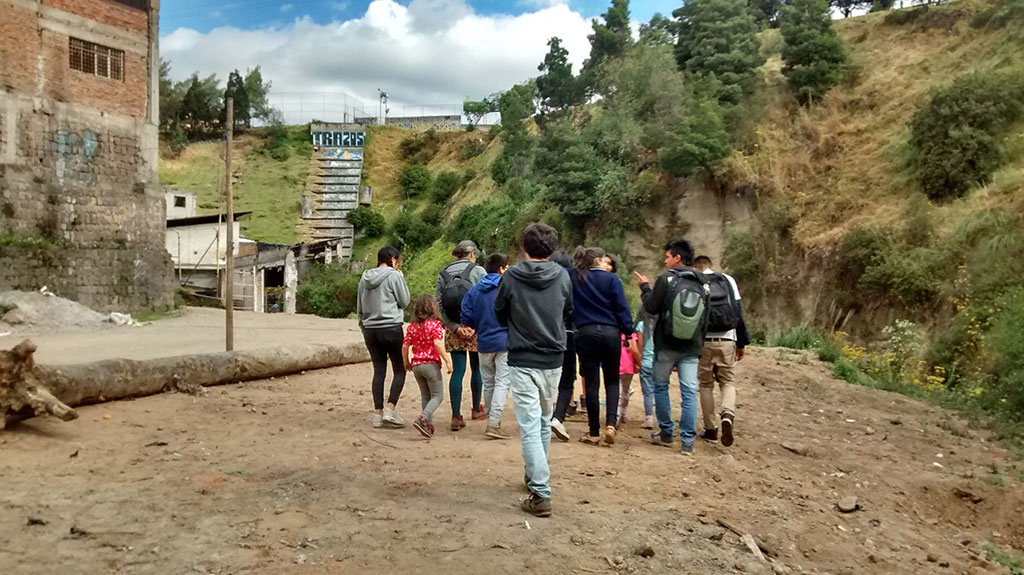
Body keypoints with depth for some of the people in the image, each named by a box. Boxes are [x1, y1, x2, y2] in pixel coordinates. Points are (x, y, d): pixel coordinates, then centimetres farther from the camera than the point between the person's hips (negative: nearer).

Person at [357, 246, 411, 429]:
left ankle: (378, 414, 8)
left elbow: (359, 307, 16)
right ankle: (390, 409, -6)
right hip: (391, 328, -6)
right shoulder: (394, 276, -7)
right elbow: (404, 301, -1)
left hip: (370, 329, 6)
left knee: (378, 371, 9)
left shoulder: (365, 278, 12)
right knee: (400, 369, 5)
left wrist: (363, 326, 24)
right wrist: (401, 279, 7)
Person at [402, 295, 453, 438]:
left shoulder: (412, 326, 7)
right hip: (431, 364, -5)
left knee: (426, 396, 16)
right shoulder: (435, 324, -8)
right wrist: (447, 360, -17)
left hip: (416, 366, 6)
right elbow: (437, 343, -21)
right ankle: (422, 419, -17)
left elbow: (405, 346, 5)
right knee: (438, 395, 3)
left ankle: (429, 425, 14)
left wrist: (406, 362, 19)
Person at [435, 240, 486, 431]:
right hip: (475, 328, -3)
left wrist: (455, 327, -7)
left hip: (453, 329, 3)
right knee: (477, 369, 14)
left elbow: (438, 304, -1)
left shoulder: (443, 274, 8)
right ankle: (477, 409, 28)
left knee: (458, 371, 3)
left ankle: (456, 416, -2)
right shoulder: (478, 271, -2)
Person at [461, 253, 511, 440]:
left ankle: (492, 419, 26)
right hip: (505, 342, -5)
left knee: (488, 383, 16)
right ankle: (494, 423, -13)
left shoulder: (475, 289, 4)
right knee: (502, 382, -4)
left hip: (484, 343, 5)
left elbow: (466, 318, 1)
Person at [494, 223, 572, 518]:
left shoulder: (511, 277, -10)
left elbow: (499, 314, 3)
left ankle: (541, 493, -8)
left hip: (522, 361, -3)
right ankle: (535, 475, 36)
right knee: (544, 421, 20)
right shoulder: (562, 275, -4)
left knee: (530, 427, -4)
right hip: (554, 359, 4)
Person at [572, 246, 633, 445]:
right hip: (610, 333, -1)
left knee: (591, 383, 6)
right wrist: (628, 331, 1)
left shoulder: (574, 279, 5)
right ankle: (611, 423, -5)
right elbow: (622, 308, -4)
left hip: (585, 333, 1)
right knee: (612, 381, 13)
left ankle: (594, 433, 8)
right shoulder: (611, 279, -2)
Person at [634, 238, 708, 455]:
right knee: (689, 392, 2)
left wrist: (645, 287, 8)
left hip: (666, 345, -3)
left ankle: (666, 434, 19)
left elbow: (651, 308, -8)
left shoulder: (666, 279, -9)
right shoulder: (701, 284, 6)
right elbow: (705, 319, 11)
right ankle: (687, 442, 0)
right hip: (691, 347, 4)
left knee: (660, 386, 13)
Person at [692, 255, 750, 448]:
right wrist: (742, 343, 12)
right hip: (726, 340, 1)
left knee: (706, 385, 10)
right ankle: (728, 415, -17)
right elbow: (738, 313, 6)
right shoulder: (728, 280, 9)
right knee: (728, 382, 11)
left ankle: (711, 430, 11)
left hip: (702, 341, -1)